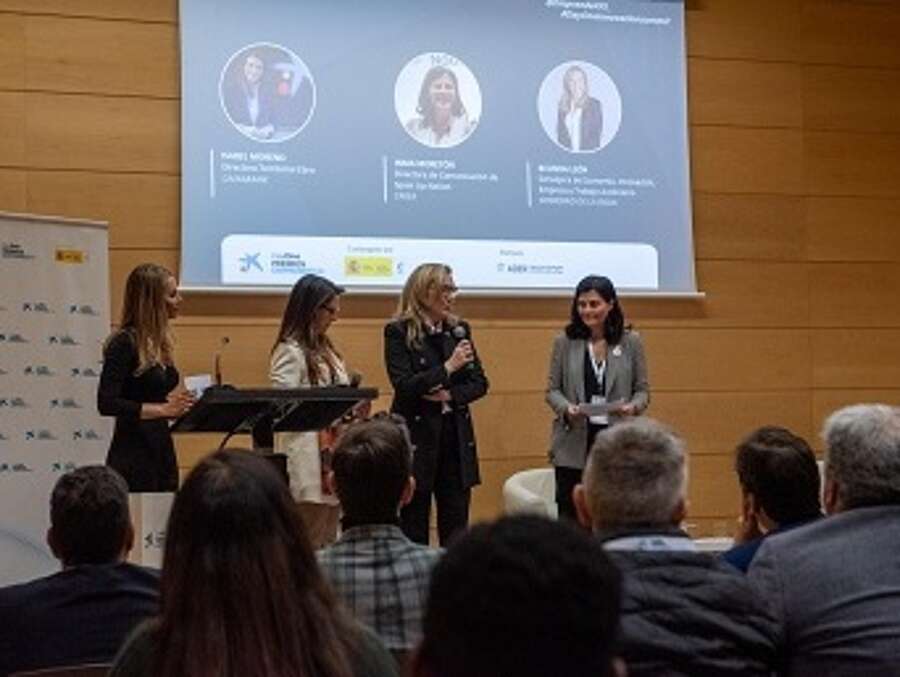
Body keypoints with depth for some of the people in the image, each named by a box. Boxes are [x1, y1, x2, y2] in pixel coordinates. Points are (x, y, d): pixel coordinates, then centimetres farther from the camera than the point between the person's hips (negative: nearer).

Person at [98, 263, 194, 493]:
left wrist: (178, 405, 3)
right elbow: (106, 403, -19)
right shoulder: (124, 343, -12)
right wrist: (163, 409, -23)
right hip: (133, 455, -8)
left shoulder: (160, 342, 11)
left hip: (162, 449, 8)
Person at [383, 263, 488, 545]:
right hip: (417, 438, -4)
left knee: (456, 527, 5)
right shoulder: (399, 332, -5)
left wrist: (450, 395, -9)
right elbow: (403, 386, -13)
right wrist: (448, 367, -19)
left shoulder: (459, 330, 9)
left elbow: (479, 383, 9)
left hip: (456, 436, 4)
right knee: (414, 526, 3)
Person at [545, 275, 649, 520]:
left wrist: (633, 406, -15)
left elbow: (642, 389, 7)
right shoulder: (564, 343, 5)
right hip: (574, 444, 0)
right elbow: (552, 389, 5)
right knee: (570, 517, 2)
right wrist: (566, 408, -15)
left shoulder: (631, 342, 5)